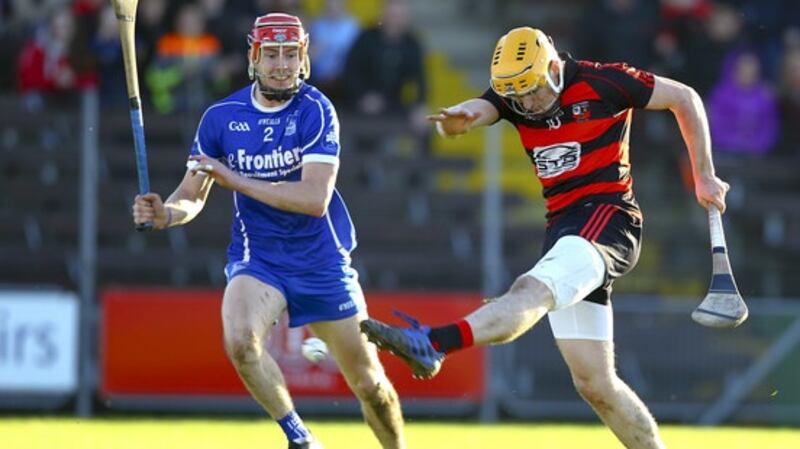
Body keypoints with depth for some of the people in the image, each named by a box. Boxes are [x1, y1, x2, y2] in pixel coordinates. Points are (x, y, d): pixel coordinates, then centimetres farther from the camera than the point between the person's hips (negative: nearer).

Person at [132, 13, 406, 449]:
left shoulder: (315, 110, -13)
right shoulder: (222, 116, -4)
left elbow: (315, 198, -24)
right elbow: (192, 196, 2)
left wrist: (235, 180, -26)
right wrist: (166, 213, -21)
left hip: (322, 262, -1)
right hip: (256, 257, 1)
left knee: (369, 384, 5)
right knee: (240, 340, -30)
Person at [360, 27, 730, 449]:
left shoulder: (602, 83, -5)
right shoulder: (513, 95, 8)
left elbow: (685, 98, 5)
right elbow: (478, 110, -13)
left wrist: (704, 177, 6)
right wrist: (458, 117, -38)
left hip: (607, 220, -8)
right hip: (562, 227, 8)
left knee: (531, 290, -34)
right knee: (595, 384, 5)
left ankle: (434, 343, -58)